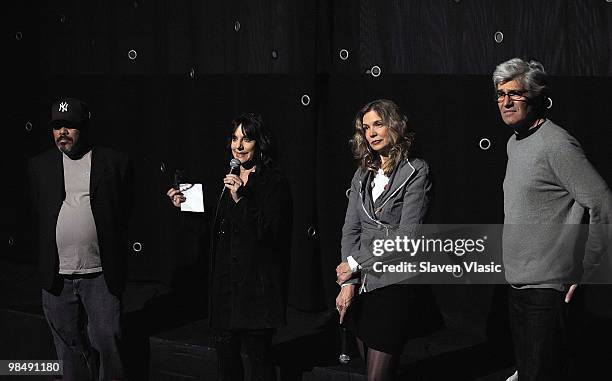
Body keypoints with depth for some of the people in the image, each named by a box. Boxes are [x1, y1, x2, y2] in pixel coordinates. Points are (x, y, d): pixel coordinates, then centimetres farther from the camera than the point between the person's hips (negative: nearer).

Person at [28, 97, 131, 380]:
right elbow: (33, 215, 13)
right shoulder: (39, 166, 8)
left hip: (100, 274, -3)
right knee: (69, 346, 11)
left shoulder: (114, 163, 1)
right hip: (57, 277, 3)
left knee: (107, 343, 0)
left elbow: (128, 211, 4)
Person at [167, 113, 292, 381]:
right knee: (225, 350, 9)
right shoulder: (228, 180, 14)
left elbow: (271, 233, -17)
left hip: (256, 281, -6)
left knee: (258, 353, -2)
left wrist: (241, 199, -24)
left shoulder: (274, 183, -7)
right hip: (225, 279, 7)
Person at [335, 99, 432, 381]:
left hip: (393, 284, -6)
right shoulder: (363, 174, 13)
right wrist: (348, 283, -5)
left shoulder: (415, 172, -5)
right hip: (361, 286, 6)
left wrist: (355, 264, -10)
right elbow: (350, 229, 7)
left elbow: (407, 236, -13)